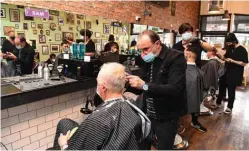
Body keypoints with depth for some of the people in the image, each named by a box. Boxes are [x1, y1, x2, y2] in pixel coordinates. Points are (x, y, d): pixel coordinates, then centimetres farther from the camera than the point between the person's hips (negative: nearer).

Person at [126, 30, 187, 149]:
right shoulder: (147, 59, 4)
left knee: (163, 146, 9)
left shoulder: (176, 58, -16)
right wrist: (131, 82, -10)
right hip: (147, 114, 6)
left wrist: (144, 85, -35)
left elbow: (175, 89, -28)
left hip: (166, 118, -6)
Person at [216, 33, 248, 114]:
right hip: (226, 72, 7)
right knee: (221, 87, 16)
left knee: (231, 91, 4)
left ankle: (230, 107, 20)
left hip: (235, 75, -7)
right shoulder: (230, 49, 7)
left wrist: (232, 61, -26)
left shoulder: (242, 50, -13)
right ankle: (218, 102, 33)